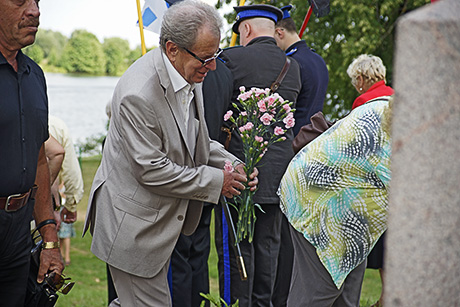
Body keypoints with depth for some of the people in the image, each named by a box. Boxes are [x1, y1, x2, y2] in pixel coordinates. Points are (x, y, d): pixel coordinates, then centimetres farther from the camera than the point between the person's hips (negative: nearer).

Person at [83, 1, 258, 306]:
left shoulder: (189, 74, 0)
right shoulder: (138, 94, -28)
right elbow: (151, 171, -25)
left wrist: (232, 164, -3)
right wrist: (215, 180, -18)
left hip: (164, 219, 8)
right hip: (135, 228, -8)